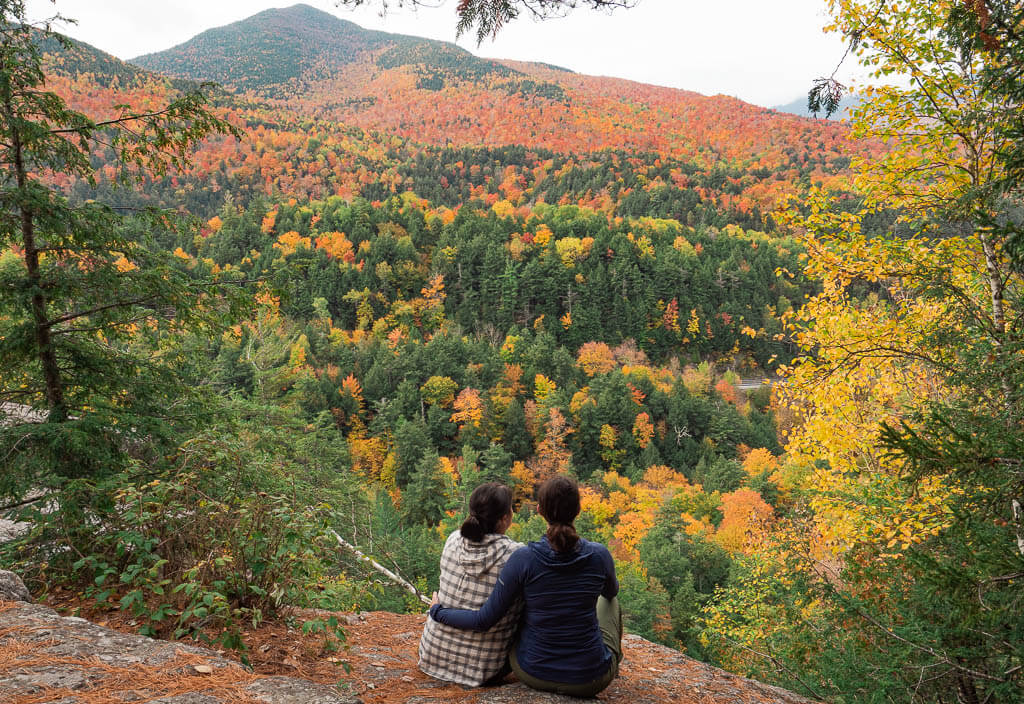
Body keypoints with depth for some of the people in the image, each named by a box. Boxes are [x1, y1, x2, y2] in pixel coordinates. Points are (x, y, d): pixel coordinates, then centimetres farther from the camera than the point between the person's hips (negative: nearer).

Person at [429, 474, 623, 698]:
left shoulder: (524, 559, -19)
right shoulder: (599, 555, -14)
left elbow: (485, 620, -13)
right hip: (590, 681, 0)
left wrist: (437, 611, 5)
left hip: (533, 673, 0)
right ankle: (614, 664, 50)